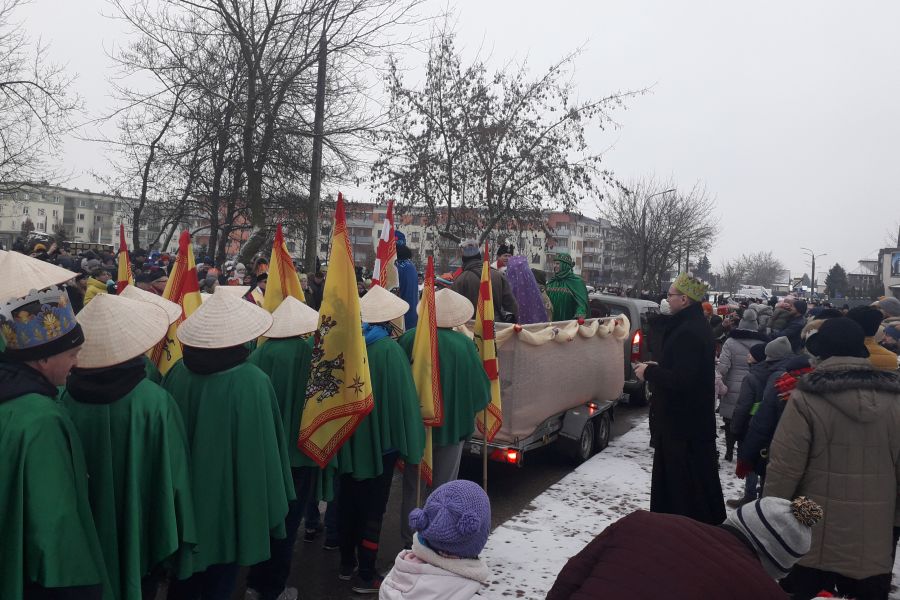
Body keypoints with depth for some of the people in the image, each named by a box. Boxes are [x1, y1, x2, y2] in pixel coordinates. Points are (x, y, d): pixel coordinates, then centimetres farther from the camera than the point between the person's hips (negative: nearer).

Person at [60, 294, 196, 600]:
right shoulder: (155, 401, -24)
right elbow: (173, 474, -18)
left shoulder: (65, 398, -14)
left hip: (83, 535, 3)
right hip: (139, 531, -3)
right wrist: (175, 535, -4)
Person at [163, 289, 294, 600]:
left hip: (182, 497, 5)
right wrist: (268, 505, -5)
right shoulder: (253, 382, -23)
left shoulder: (177, 374, -8)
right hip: (229, 499, -4)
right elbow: (262, 449, -18)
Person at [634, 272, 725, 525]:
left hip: (684, 421, -11)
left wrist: (649, 372, -14)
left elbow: (681, 379, -27)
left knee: (684, 478, -1)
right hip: (694, 417, 11)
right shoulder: (696, 325, 10)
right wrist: (656, 369, 11)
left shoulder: (688, 332, -23)